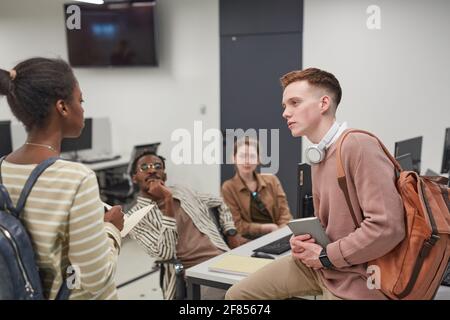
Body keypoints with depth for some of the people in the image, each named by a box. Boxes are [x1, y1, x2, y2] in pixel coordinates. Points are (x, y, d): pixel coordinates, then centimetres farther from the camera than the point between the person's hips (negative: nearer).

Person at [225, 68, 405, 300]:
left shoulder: (359, 146, -21)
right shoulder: (318, 154, 9)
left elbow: (388, 226, -29)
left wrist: (325, 256, -18)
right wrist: (305, 242, -2)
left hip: (353, 279, -8)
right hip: (322, 264, 8)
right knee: (237, 294, 6)